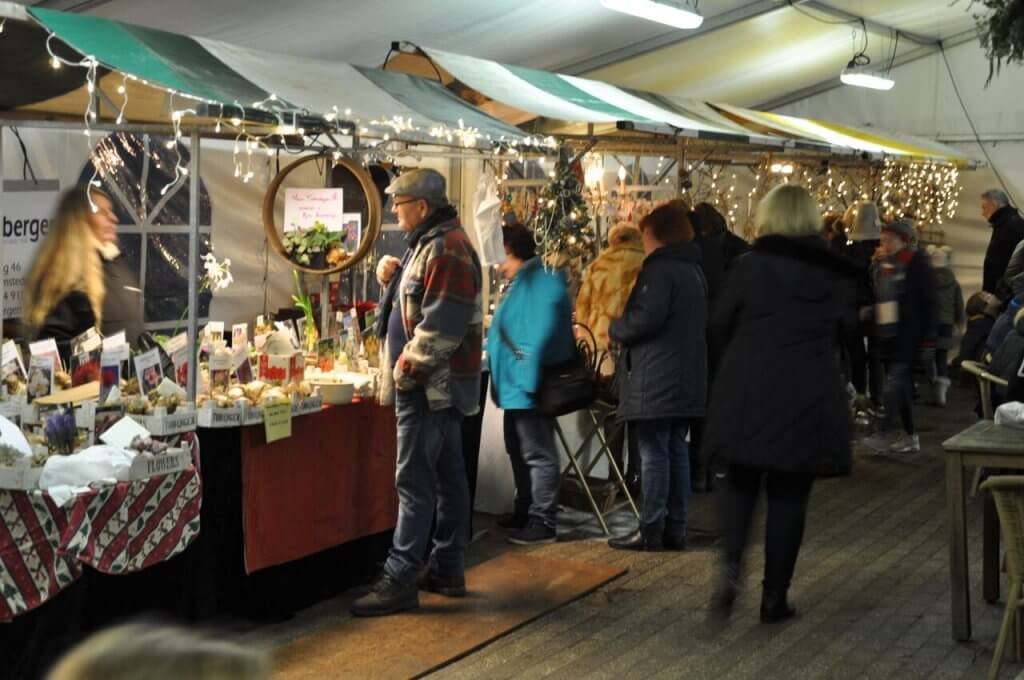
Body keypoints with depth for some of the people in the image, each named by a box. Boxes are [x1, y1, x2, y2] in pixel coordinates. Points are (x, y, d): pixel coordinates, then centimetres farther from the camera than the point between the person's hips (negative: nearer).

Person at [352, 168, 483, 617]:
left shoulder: (444, 249, -17)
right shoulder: (432, 244, 17)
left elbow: (441, 324, -23)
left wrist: (407, 370, -19)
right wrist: (396, 279, 9)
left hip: (429, 384, -11)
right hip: (438, 383, 11)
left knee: (414, 482, -9)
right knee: (448, 476, 13)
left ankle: (400, 579, -8)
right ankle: (447, 569, 19)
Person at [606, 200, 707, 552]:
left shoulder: (659, 269, -13)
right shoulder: (694, 270, 17)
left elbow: (646, 319, -22)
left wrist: (615, 328, -3)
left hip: (656, 380, -9)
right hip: (687, 378, 9)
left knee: (653, 453, -5)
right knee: (676, 451, 11)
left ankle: (651, 529, -3)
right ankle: (675, 528, 14)